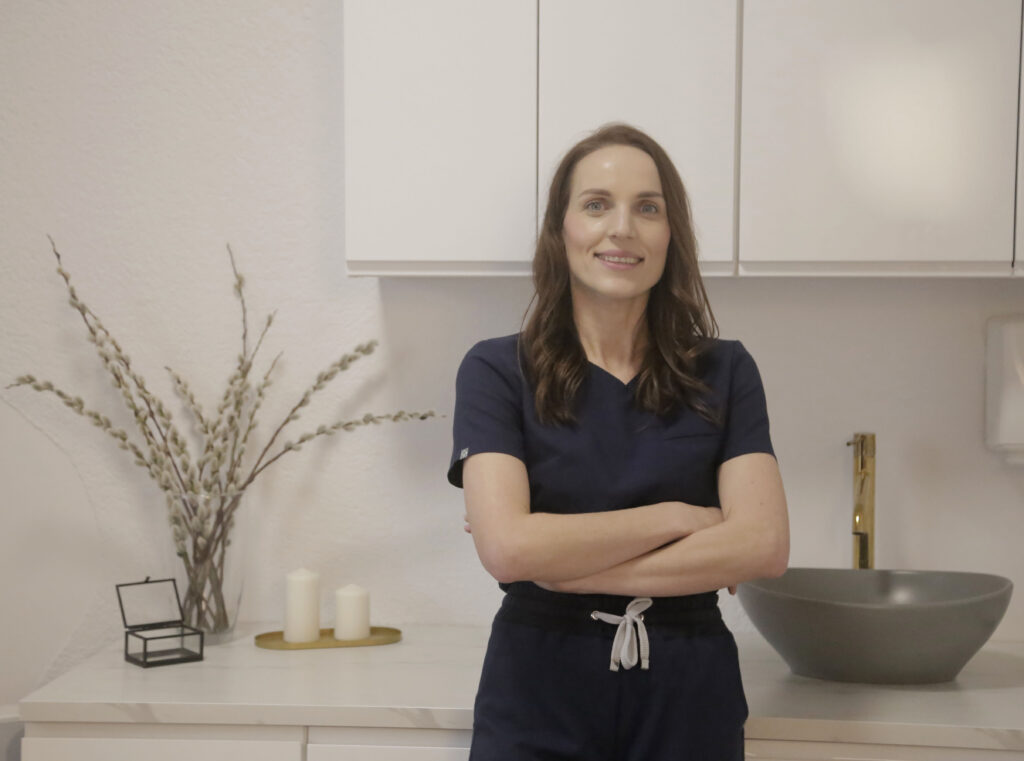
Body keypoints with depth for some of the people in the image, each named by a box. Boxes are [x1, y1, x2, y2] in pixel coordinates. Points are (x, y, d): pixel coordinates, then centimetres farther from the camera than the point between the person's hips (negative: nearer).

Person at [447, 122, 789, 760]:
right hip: (538, 704, -1)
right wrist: (677, 516, -10)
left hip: (688, 704, 2)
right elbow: (507, 546, -15)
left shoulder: (724, 373, 2)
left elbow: (764, 545, -10)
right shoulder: (496, 371, -3)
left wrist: (564, 567, -14)